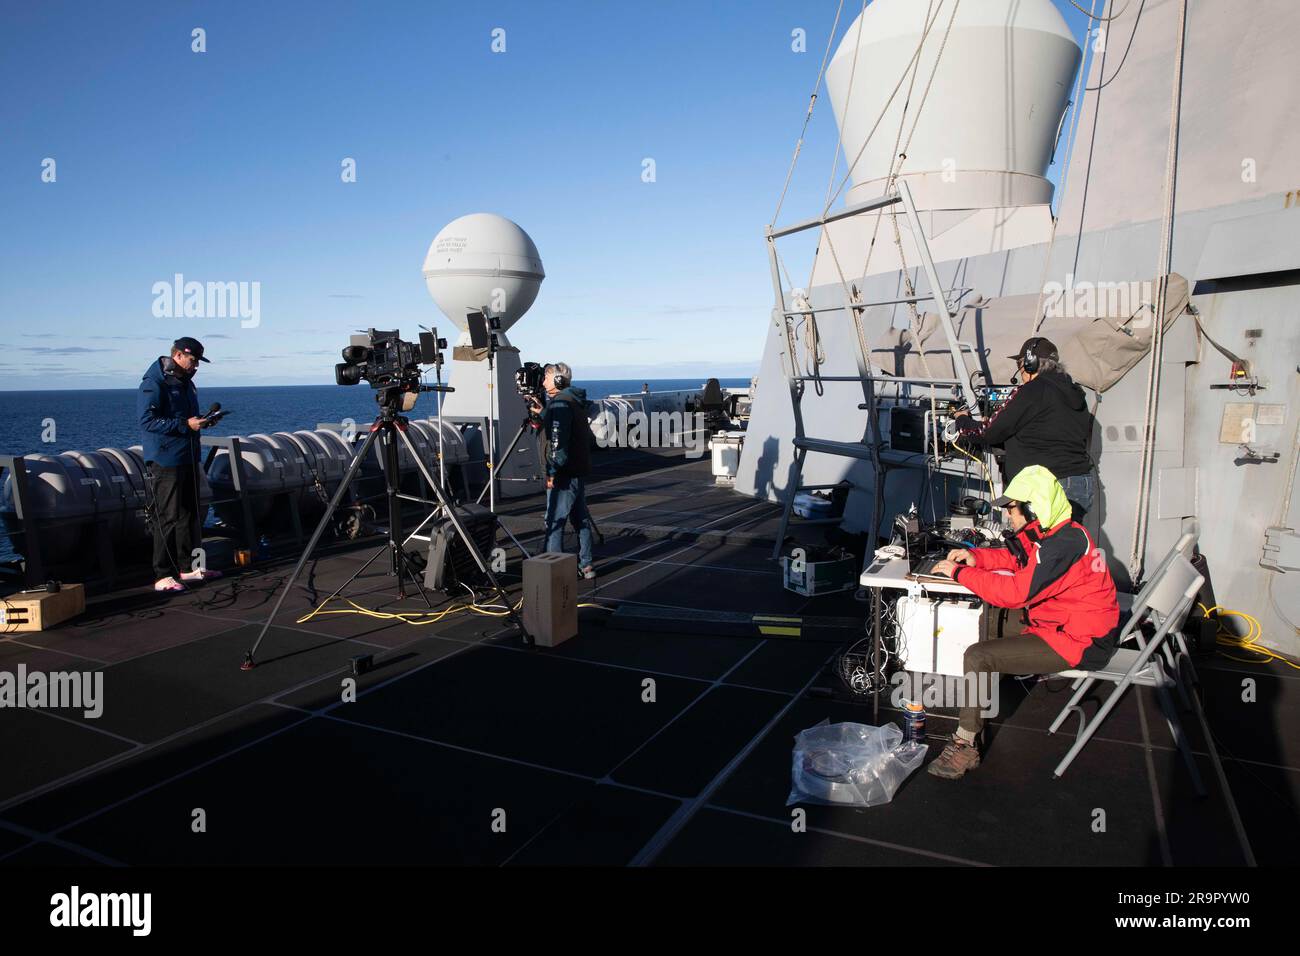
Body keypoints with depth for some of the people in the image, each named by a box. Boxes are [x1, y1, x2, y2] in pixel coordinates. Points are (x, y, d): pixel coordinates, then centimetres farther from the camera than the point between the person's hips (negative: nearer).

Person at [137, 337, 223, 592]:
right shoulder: (154, 383, -13)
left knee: (190, 515, 14)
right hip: (165, 461, -9)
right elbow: (147, 421, -20)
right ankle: (163, 576, -2)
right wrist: (185, 425, -24)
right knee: (168, 518, -7)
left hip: (188, 458, 9)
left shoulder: (185, 382, 15)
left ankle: (189, 566, 24)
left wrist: (202, 420, 4)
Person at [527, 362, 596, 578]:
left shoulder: (560, 403, -13)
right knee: (581, 518, 13)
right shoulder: (574, 401, 15)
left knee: (554, 521, -6)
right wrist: (541, 414, 19)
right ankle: (586, 565, 18)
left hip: (564, 473, -10)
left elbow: (558, 440, -20)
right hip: (579, 471, 10)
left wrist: (553, 471, -19)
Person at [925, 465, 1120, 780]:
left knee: (977, 657, -17)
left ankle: (965, 747, -9)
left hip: (1079, 644, -11)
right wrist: (975, 557, 1)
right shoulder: (1055, 533, 6)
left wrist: (960, 572, -19)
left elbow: (1016, 592, -28)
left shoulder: (1062, 544, -25)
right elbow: (1015, 558, 19)